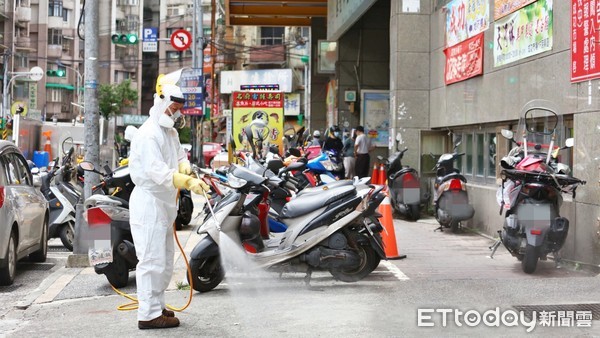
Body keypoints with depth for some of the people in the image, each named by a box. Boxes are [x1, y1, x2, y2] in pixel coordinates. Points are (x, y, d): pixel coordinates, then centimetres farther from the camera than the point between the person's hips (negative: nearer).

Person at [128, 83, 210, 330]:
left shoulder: (170, 132, 15)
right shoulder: (149, 134, -18)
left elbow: (180, 155, 18)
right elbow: (157, 172, -28)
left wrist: (185, 169, -7)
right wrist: (188, 182, -37)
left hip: (164, 203, 11)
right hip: (148, 202, -11)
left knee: (165, 260, 18)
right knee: (152, 260, -9)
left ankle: (157, 306, 29)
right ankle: (149, 314, -4)